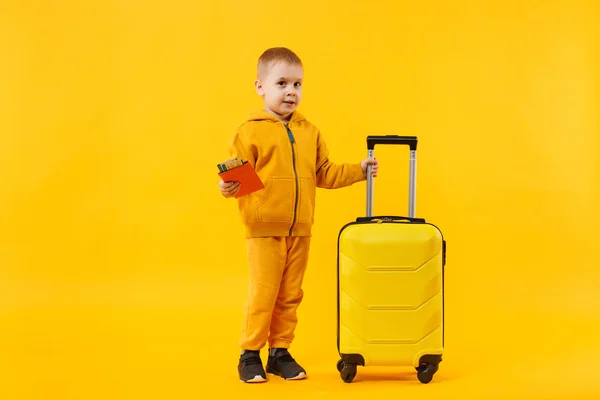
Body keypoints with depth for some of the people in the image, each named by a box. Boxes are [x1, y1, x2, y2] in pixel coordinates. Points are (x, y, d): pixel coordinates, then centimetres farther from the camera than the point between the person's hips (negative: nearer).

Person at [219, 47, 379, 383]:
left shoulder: (310, 132, 10)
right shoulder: (251, 131, -7)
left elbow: (325, 174, 16)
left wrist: (358, 171, 11)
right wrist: (229, 186, -31)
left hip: (300, 231, 5)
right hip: (265, 229, -5)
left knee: (291, 295, 10)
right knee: (263, 294, -3)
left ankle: (281, 353, 20)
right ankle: (250, 355, 9)